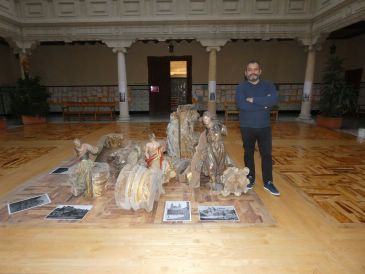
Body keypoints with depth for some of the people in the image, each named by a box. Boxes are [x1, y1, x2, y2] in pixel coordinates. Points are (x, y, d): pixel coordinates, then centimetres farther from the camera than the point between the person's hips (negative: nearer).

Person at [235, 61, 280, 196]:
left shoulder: (268, 85, 4)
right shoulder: (241, 87, -3)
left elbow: (274, 100, -16)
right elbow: (241, 104, -21)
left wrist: (253, 100, -19)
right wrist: (264, 104, -14)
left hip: (264, 126, 2)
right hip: (247, 127, -1)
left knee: (267, 154, 6)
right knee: (249, 154, 11)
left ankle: (268, 182, 19)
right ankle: (250, 179, 27)